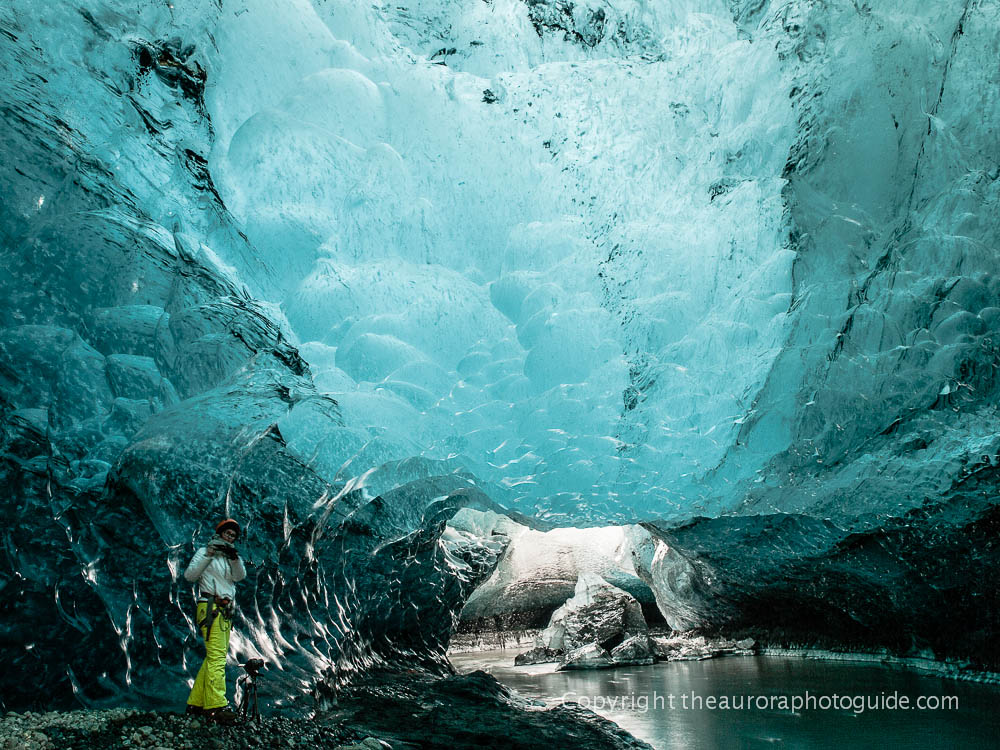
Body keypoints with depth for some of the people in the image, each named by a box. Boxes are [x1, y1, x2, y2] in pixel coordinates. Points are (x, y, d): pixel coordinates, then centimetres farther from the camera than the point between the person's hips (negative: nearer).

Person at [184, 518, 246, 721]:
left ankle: (195, 703, 14)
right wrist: (208, 555, -15)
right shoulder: (204, 552, 5)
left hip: (225, 611, 7)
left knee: (214, 657, 8)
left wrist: (235, 558, -16)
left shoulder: (230, 557, 20)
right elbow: (190, 575, -8)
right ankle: (216, 706, -19)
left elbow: (239, 576, 1)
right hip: (210, 608, -7)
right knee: (217, 656, -16)